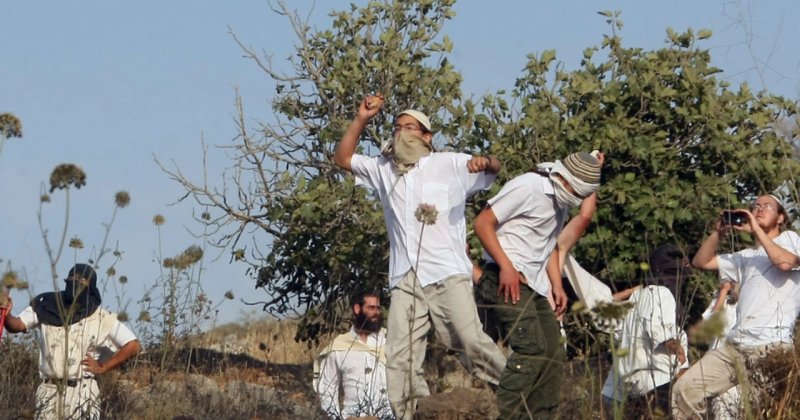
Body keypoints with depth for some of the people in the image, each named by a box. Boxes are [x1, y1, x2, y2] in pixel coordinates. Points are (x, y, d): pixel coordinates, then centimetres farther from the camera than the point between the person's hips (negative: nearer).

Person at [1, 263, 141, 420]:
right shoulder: (47, 307, 4)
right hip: (49, 391, 3)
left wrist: (103, 367, -4)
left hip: (82, 392, -3)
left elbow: (133, 346, -1)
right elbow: (17, 325, -5)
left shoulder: (101, 319, -2)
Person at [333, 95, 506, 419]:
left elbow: (494, 168, 8)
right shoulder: (383, 169, 22)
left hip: (447, 274, -4)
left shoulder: (449, 164, 11)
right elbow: (342, 158, 22)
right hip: (405, 279, 4)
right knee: (400, 358, -5)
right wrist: (361, 119, 11)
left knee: (471, 341, -17)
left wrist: (485, 161, -17)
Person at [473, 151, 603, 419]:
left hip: (535, 285, 9)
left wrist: (557, 285, 13)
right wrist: (506, 266, -20)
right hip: (508, 278, -9)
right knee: (531, 349, -19)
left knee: (553, 354, 7)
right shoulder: (527, 187, -13)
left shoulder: (560, 202, 14)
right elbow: (483, 223, -14)